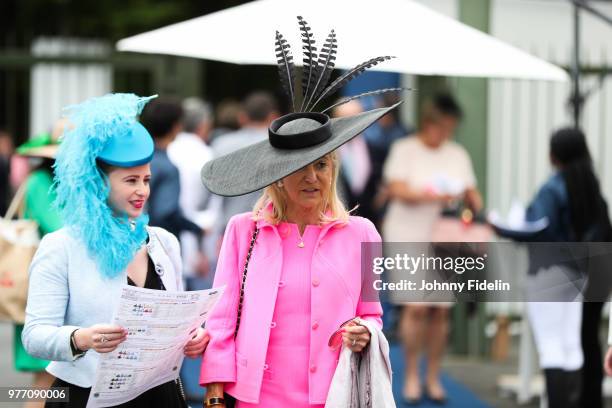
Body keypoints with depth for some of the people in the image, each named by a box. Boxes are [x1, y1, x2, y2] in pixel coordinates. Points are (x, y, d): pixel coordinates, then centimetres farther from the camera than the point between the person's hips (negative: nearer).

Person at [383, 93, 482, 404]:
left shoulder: (457, 154, 14)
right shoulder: (405, 150, 0)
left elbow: (471, 192, 13)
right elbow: (396, 189, -10)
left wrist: (475, 205, -11)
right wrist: (432, 196, -23)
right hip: (410, 238, -4)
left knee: (441, 309, 1)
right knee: (416, 306, -12)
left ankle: (433, 378, 10)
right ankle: (411, 377, -2)